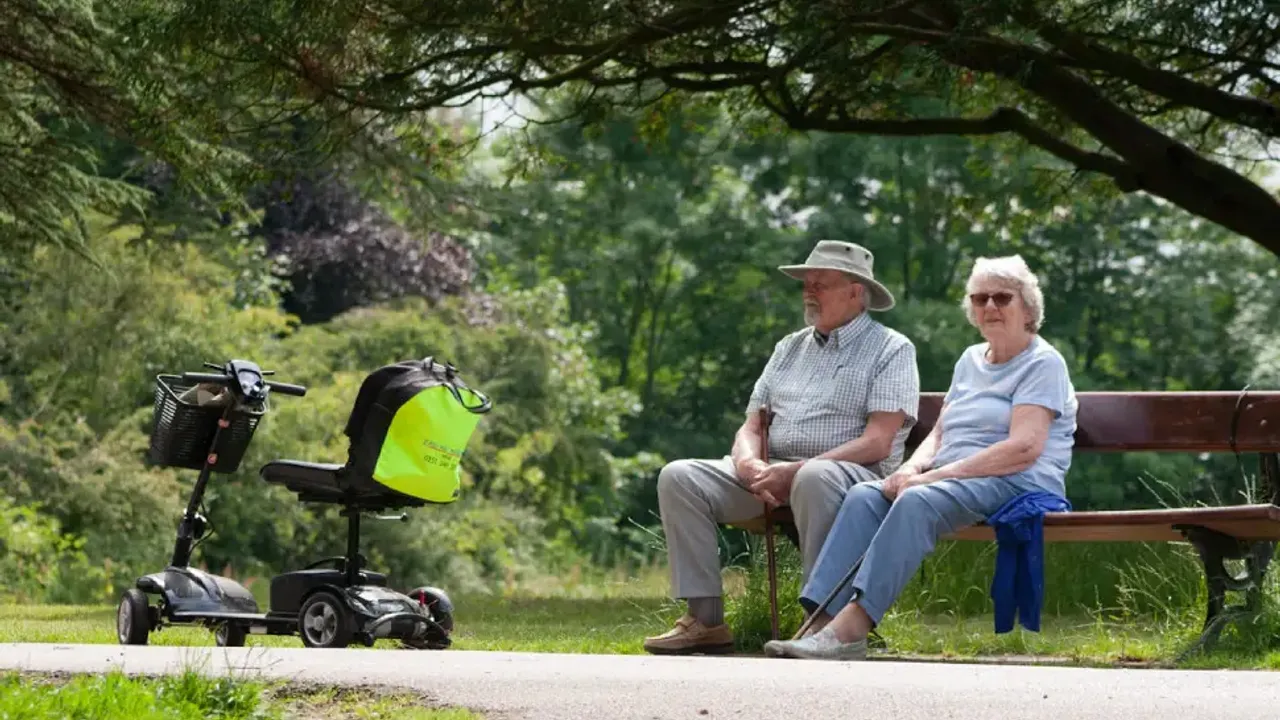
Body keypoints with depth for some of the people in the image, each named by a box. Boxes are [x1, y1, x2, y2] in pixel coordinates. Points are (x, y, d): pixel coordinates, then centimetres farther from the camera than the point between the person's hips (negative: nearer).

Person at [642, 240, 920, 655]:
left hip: (854, 476, -6)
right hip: (771, 473, 7)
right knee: (678, 477, -12)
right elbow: (751, 425, 19)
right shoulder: (791, 348, 23)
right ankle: (705, 619, -17)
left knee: (816, 478, -41)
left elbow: (877, 442, -10)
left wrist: (794, 472, -18)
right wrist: (748, 462, -8)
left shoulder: (891, 350, 3)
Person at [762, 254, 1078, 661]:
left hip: (1017, 486, -8)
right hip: (951, 479, 8)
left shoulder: (1043, 363, -1)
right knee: (864, 496, -19)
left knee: (918, 501, -34)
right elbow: (939, 433, 22)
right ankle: (821, 623, -34)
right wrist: (913, 467, -3)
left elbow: (1024, 448, -14)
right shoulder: (971, 360, 25)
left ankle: (851, 627, -44)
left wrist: (937, 475, -19)